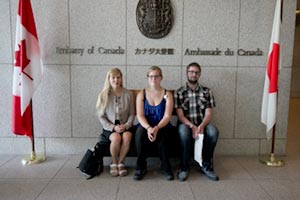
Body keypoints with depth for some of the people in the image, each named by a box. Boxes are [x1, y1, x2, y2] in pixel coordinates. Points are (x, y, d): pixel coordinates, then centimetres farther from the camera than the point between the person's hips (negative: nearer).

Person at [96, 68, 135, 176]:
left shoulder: (128, 94, 4)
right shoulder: (103, 95, 1)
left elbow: (131, 114, 6)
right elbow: (101, 116, 0)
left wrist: (126, 125, -12)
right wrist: (113, 127, -12)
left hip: (125, 127, 1)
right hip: (109, 128, -1)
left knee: (127, 136, -31)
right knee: (116, 138, -32)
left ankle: (120, 162, -8)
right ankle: (114, 163, -5)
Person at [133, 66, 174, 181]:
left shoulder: (167, 94, 2)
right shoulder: (141, 94, 5)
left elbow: (167, 116, -9)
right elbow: (140, 115, -5)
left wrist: (156, 128, -27)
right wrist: (148, 128, -26)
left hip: (163, 127, -1)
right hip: (146, 126, 1)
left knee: (158, 137, -34)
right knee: (140, 133, -33)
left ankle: (165, 168, -11)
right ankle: (141, 167, -15)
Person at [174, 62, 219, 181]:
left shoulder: (206, 91, 8)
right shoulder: (179, 92, 4)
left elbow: (208, 113, 0)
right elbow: (180, 115, -4)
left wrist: (201, 126, -21)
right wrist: (192, 126, -22)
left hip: (202, 124, 2)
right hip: (186, 124, -1)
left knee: (213, 131, -32)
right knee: (183, 131, -37)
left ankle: (206, 165, -13)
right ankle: (184, 166, -19)